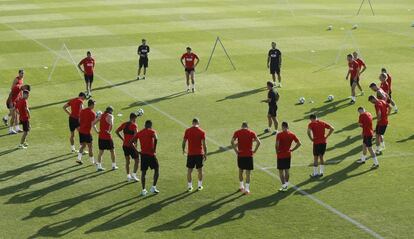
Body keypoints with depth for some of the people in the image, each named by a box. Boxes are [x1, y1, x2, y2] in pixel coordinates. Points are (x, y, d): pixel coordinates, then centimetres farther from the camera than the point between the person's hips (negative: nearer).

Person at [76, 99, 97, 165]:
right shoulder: (92, 113, -12)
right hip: (87, 132, -6)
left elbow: (79, 121, 12)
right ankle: (92, 161, 15)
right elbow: (93, 124, -16)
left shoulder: (82, 111, 6)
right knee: (90, 147, 6)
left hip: (81, 131, 6)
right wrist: (97, 131, -2)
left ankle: (79, 158, 4)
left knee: (83, 145, 18)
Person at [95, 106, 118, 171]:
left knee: (101, 151, 13)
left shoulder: (101, 115, 8)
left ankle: (99, 166, 9)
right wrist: (109, 131, -15)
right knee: (112, 151, 12)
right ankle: (114, 166, 18)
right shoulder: (110, 116, -10)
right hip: (107, 137, -5)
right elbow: (111, 124, -29)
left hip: (101, 136, 5)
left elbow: (93, 123, 10)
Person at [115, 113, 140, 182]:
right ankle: (134, 175, -2)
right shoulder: (134, 125, -11)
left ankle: (128, 176, 16)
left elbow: (116, 131, 13)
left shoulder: (124, 124, 9)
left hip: (124, 145, 7)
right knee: (137, 160, 5)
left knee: (127, 161, 15)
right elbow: (136, 134, -26)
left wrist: (122, 139, 13)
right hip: (131, 145, -7)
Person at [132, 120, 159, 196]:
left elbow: (131, 142, 9)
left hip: (143, 155, 4)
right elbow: (156, 139, -25)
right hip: (151, 154, -4)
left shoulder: (139, 133, 10)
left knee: (143, 172, 11)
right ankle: (153, 187, 9)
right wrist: (154, 149, -14)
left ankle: (143, 190, 9)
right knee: (156, 169, 14)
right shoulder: (152, 131, -4)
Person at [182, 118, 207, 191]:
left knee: (189, 170, 9)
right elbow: (204, 144, -9)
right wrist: (205, 154, -1)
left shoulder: (187, 131, -3)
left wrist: (183, 150, 16)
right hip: (199, 153, 0)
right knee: (200, 170, 14)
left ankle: (190, 186, 10)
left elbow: (184, 142, -1)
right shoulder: (201, 132, -6)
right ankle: (200, 185, 20)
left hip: (190, 153, 0)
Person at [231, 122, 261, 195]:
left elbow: (232, 141, -11)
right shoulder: (252, 132, 2)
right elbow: (258, 142, -7)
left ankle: (242, 186, 28)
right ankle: (247, 189, 0)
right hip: (249, 155, -1)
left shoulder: (237, 132, 2)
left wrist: (236, 150, -4)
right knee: (248, 172, 4)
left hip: (240, 155, 1)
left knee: (240, 171, 20)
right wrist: (254, 151, 0)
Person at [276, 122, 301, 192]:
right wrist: (292, 150, 6)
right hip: (288, 155, 5)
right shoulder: (292, 134, 1)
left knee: (281, 171, 3)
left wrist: (277, 151, -7)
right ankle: (286, 185, 24)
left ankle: (284, 186, 0)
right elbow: (299, 143, 1)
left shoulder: (279, 135, -14)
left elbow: (277, 144, -24)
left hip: (281, 155, -5)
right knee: (287, 170, 17)